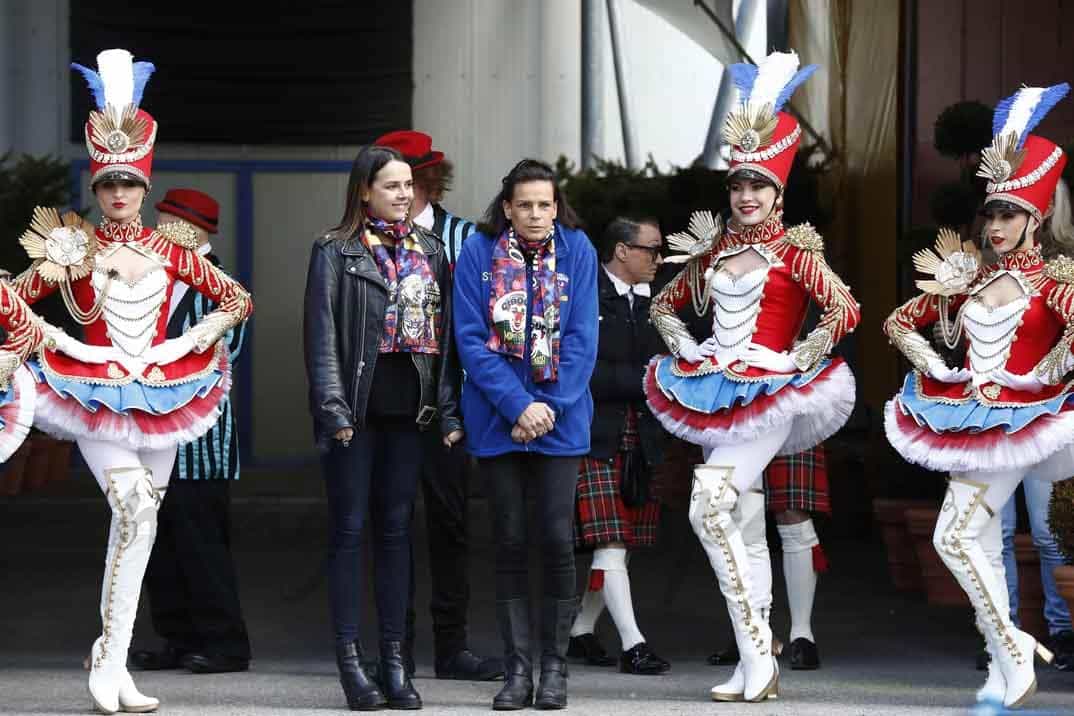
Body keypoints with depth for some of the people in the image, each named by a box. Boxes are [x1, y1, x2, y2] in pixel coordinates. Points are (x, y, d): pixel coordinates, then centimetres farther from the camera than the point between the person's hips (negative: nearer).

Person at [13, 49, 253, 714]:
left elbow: (238, 300, 11)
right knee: (137, 510, -21)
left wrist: (193, 339, -2)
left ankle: (112, 660, 10)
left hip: (159, 395, 4)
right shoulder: (72, 247, -2)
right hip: (95, 396, -4)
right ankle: (112, 656, -16)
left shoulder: (172, 250, 4)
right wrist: (62, 343, -8)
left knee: (138, 525, 4)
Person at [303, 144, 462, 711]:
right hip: (357, 407, -4)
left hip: (407, 408, 4)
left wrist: (449, 408, 5)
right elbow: (321, 333, -7)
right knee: (350, 529, -1)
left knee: (395, 527, 7)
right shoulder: (336, 251, -1)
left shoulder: (429, 250, 12)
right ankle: (350, 664, 1)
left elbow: (445, 331, 11)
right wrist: (333, 405, -16)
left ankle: (395, 662, 10)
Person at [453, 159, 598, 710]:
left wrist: (549, 406, -12)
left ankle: (555, 666, 6)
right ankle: (517, 668, 9)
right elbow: (471, 340, -5)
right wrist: (518, 406, -13)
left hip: (560, 418, 0)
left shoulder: (576, 250, 0)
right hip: (497, 419, 0)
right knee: (510, 541, 3)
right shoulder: (478, 252, -1)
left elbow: (582, 338, -3)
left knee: (557, 538, -4)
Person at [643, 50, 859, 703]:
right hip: (722, 395, 6)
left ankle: (755, 653, -16)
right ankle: (759, 666, 12)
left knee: (710, 507, -22)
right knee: (746, 528, 8)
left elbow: (846, 310, -14)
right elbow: (665, 305, 23)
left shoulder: (794, 251, -5)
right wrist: (686, 349, 7)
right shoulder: (713, 250, 10)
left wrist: (798, 358, -13)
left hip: (771, 396, -6)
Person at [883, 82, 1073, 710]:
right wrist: (939, 372, 6)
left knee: (956, 537, -14)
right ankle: (1010, 672, 13)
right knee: (983, 545, 6)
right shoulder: (971, 275, 8)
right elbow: (901, 323, 17)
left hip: (1019, 420, -7)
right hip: (972, 420, 7)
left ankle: (1014, 652, -4)